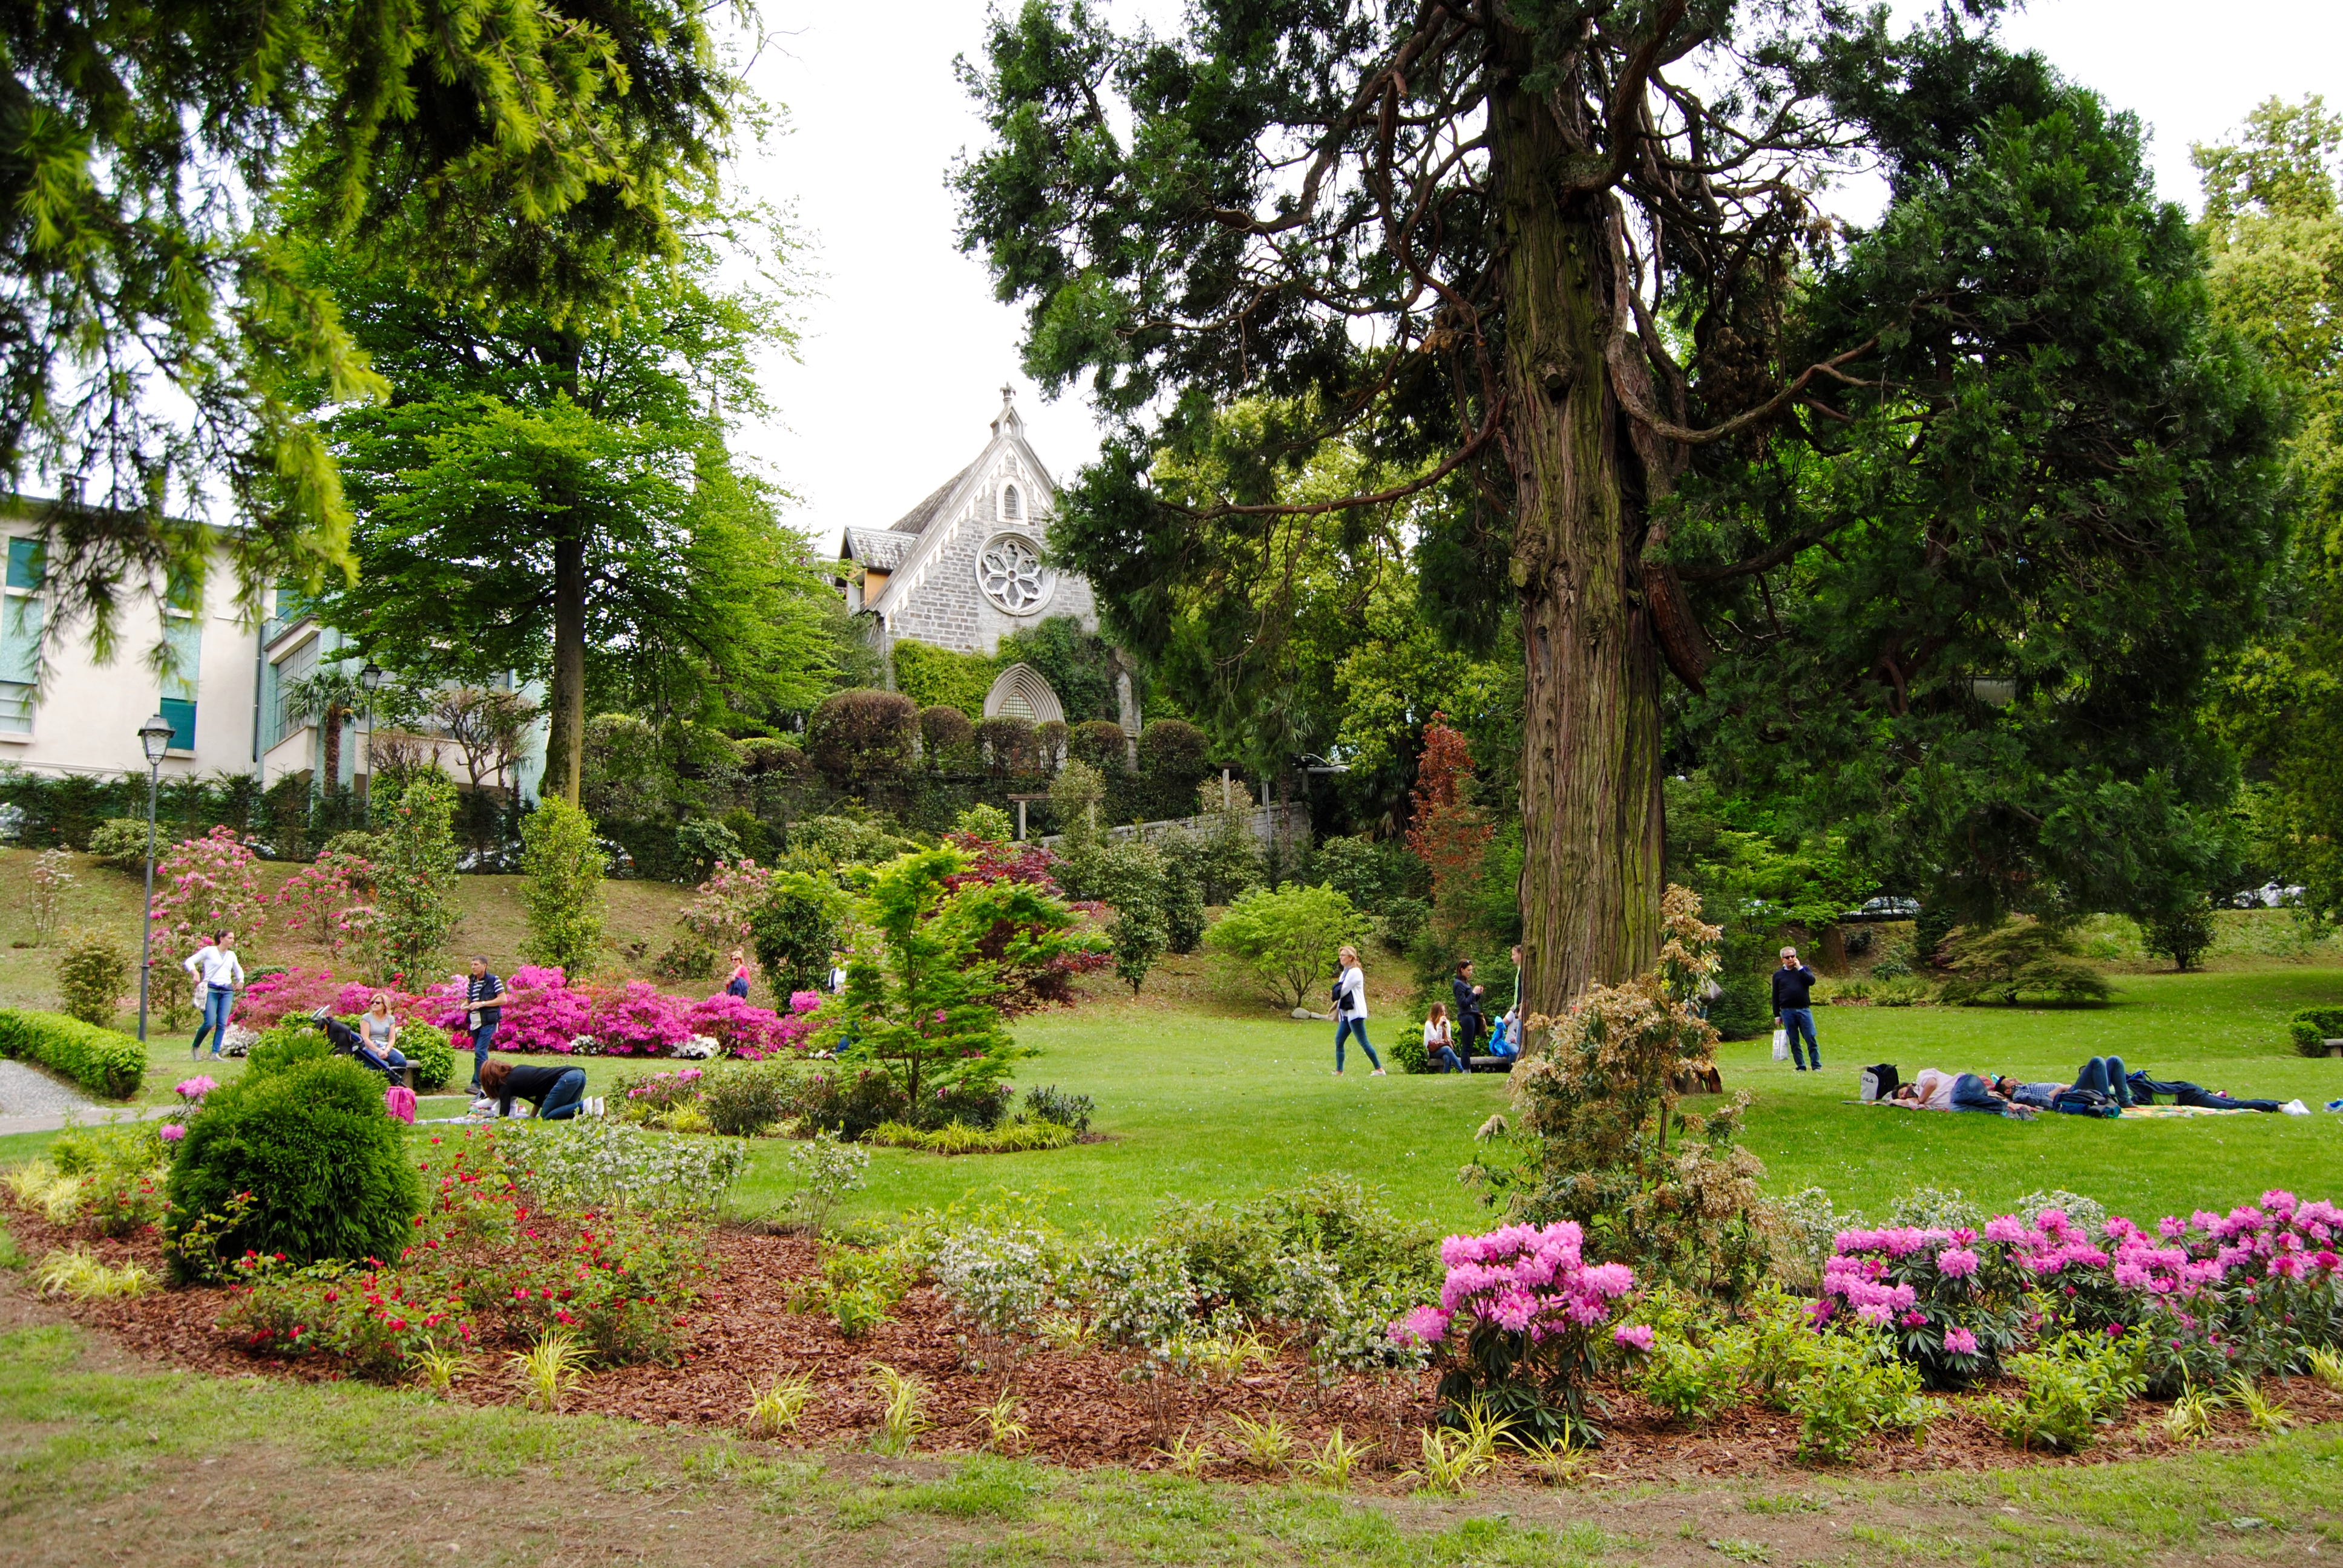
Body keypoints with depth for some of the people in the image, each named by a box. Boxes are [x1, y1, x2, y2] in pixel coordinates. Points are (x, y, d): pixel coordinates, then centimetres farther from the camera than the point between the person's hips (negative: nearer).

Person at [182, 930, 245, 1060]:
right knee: (210, 1023, -13)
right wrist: (195, 972, -16)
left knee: (222, 1024, -6)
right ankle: (195, 1046, 11)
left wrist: (240, 980, 14)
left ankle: (215, 1053, -4)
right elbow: (189, 961, 2)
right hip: (211, 990, -5)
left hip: (227, 992, 5)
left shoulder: (232, 955, 18)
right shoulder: (209, 951, 3)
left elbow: (238, 970, 34)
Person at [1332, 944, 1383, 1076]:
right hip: (1346, 1013, 10)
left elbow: (1342, 991, -16)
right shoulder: (1346, 972, 17)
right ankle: (1339, 1071, 8)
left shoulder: (1355, 972, -13)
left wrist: (1336, 988, 3)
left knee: (1363, 1043, -8)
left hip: (1355, 1013, -10)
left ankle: (1379, 1069, -3)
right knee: (1338, 1041, 5)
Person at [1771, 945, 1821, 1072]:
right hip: (1787, 1011, 1)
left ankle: (1817, 1066, -1)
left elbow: (1812, 981, -9)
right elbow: (1775, 997, 11)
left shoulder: (1804, 969, 12)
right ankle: (1801, 1067, 8)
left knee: (1811, 1039, -5)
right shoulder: (1778, 975, 11)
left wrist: (1799, 968, -7)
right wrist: (1777, 1015, 7)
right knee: (1794, 1042, 2)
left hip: (1804, 1010, -1)